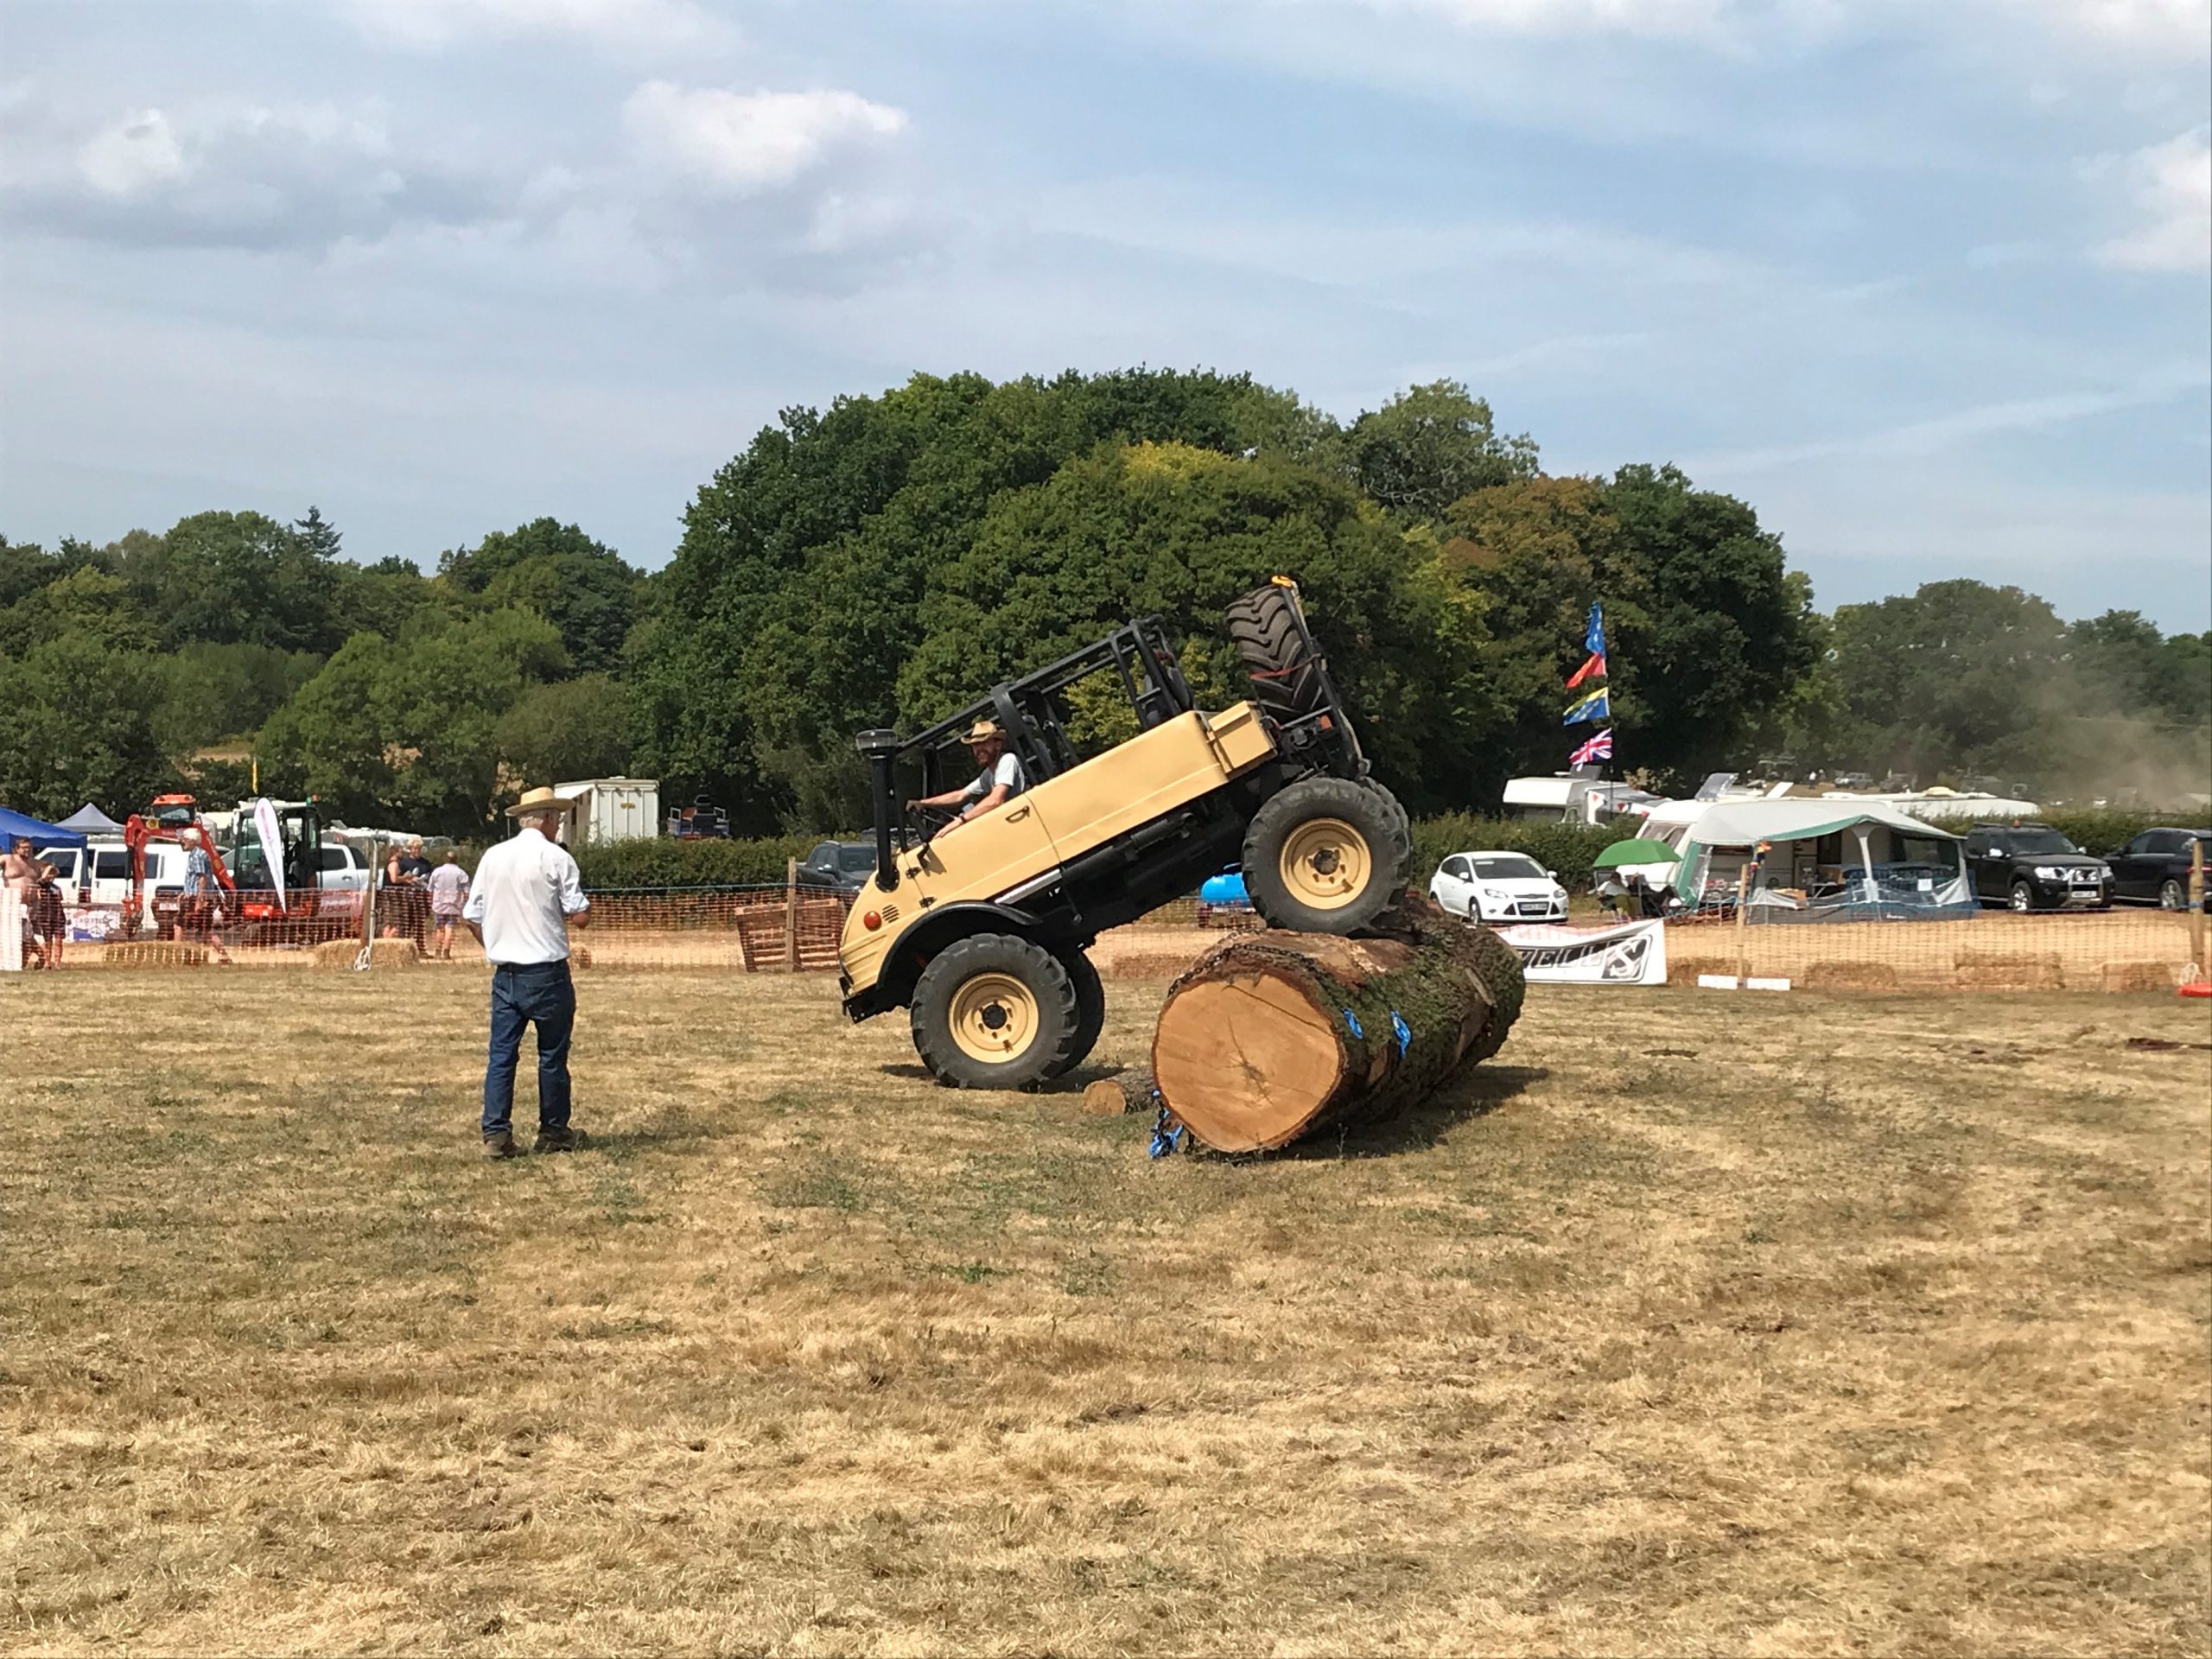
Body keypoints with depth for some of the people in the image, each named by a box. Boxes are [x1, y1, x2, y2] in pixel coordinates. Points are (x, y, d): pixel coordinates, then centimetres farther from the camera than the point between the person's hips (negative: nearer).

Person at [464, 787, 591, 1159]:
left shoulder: (492, 857, 6)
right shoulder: (556, 858, -9)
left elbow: (471, 917, 9)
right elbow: (581, 917, -11)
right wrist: (579, 903, 10)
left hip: (504, 974, 4)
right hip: (547, 973, -4)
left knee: (501, 1054, 6)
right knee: (552, 1055, 7)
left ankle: (495, 1133, 2)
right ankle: (553, 1132, 16)